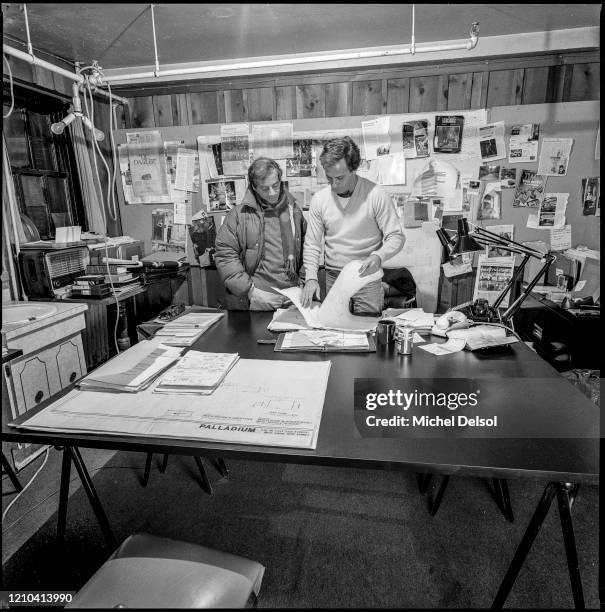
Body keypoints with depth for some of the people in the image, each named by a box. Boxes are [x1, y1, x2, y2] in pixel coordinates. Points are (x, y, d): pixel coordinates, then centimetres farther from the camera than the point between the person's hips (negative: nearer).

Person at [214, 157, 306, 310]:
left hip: (294, 293, 4)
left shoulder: (293, 209, 9)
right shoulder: (239, 214, -5)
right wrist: (247, 288, -13)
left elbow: (305, 245, 18)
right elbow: (225, 254, -7)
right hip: (260, 296, -3)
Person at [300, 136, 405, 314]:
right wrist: (311, 277, -11)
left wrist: (378, 256, -28)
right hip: (333, 279, 3)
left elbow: (396, 237, -8)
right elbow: (312, 244, 2)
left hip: (367, 277, -2)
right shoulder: (319, 199, -2)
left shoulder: (376, 195, -12)